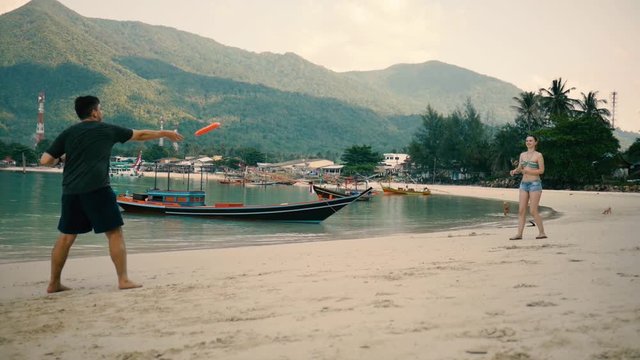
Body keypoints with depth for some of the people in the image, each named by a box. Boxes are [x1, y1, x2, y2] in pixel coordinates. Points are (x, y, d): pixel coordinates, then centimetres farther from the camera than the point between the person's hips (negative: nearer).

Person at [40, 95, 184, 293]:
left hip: (71, 191, 4)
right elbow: (140, 135, 19)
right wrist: (166, 134, 31)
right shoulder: (107, 130, 8)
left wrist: (61, 158, 28)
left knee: (66, 236, 13)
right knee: (115, 232, 2)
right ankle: (123, 279, -1)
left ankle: (54, 283, 17)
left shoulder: (67, 133, 13)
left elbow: (45, 160, 7)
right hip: (97, 189, -4)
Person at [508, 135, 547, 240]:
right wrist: (514, 171, -8)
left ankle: (542, 232, 6)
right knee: (521, 210, 0)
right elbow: (519, 169, 14)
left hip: (535, 184, -6)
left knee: (533, 211, -7)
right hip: (524, 184, 6)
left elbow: (542, 170, -8)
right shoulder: (522, 155, 12)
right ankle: (519, 234, 0)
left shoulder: (538, 155, -4)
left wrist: (528, 171, -18)